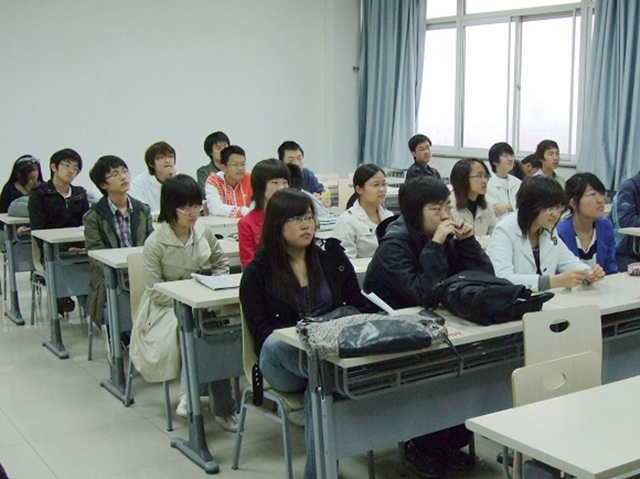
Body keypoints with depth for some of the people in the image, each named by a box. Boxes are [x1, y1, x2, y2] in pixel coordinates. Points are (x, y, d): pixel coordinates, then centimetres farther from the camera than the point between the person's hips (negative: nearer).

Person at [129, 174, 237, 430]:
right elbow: (156, 292, -10)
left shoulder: (204, 232, 2)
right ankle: (222, 406, -19)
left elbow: (222, 264, 16)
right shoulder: (155, 244, -11)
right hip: (167, 307, -4)